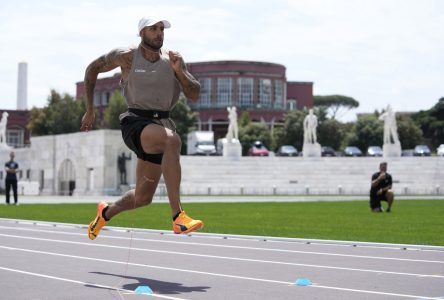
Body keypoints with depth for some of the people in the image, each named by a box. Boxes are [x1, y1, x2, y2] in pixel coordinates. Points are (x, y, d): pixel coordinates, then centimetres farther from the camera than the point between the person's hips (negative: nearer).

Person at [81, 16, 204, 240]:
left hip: (161, 126, 5)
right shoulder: (126, 56, -3)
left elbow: (195, 95, 4)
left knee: (143, 198, 9)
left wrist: (179, 71, -14)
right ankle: (178, 217, -42)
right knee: (172, 140, -38)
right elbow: (92, 69, 12)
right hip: (136, 123, -5)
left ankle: (106, 212, 43)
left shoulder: (172, 58, 6)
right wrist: (89, 111, 13)